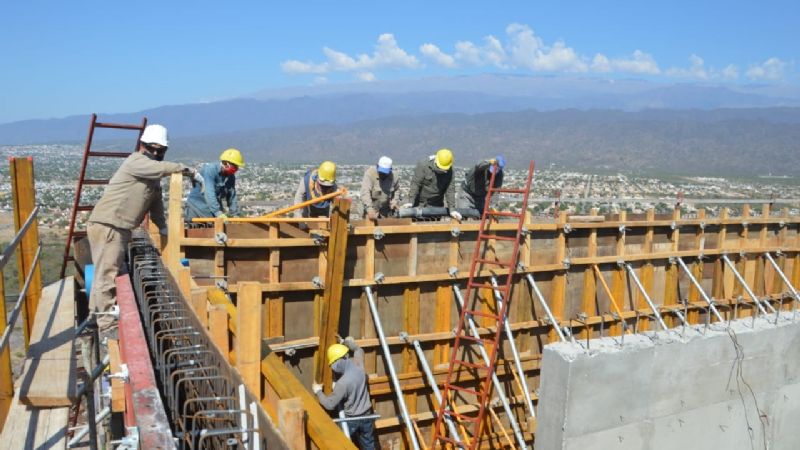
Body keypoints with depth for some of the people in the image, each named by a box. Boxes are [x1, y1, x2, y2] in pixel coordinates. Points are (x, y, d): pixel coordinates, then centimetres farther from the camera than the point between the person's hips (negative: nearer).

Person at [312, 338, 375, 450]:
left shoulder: (342, 383, -31)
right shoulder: (358, 365, -18)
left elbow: (330, 404, -20)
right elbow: (359, 350, 7)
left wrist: (318, 391, -7)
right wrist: (350, 342, 19)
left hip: (350, 419, -5)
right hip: (366, 415, 5)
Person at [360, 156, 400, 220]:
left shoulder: (393, 177, -5)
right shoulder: (370, 173, -19)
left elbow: (396, 190, 17)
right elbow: (365, 193, -29)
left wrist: (394, 201, -1)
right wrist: (369, 209, -40)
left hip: (386, 211, 4)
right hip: (372, 209, -4)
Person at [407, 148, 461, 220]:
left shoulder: (449, 171, -8)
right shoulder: (423, 166, -17)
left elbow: (450, 190, -11)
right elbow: (415, 184, -18)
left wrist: (452, 209, -18)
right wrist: (411, 202, -25)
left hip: (436, 205, 3)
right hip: (419, 203, -2)